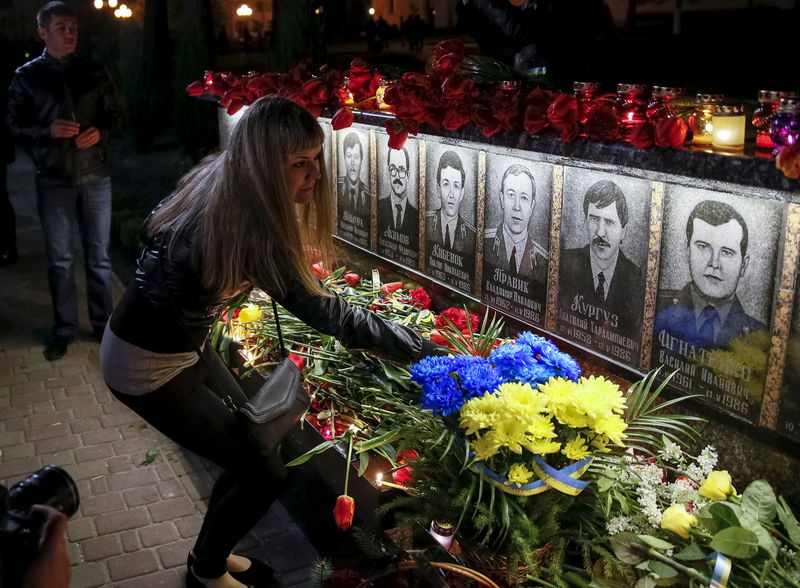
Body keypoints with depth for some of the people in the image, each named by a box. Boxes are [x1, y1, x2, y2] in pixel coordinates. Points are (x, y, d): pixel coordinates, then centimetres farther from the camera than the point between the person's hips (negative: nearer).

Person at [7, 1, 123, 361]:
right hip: (53, 182, -1)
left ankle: (103, 324, 22)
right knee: (59, 259, 8)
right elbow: (14, 125, 1)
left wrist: (101, 132, -12)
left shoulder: (95, 72, 5)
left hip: (95, 178, 1)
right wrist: (47, 131, -16)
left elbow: (115, 115, 9)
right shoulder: (27, 76, 0)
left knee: (98, 256, 9)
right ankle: (64, 329, 20)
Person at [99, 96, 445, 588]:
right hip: (148, 365, -8)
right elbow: (327, 313, -31)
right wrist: (427, 351, -25)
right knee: (264, 473, 0)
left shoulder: (218, 181, -6)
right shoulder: (245, 222, -32)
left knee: (252, 445, 16)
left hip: (183, 343, 8)